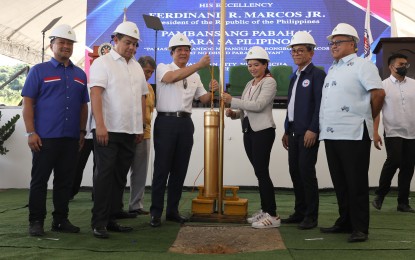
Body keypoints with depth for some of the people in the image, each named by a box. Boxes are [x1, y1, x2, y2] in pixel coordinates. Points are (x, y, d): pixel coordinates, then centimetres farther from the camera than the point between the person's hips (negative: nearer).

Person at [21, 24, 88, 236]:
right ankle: (36, 221, 11)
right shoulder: (39, 70, 1)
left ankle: (61, 220, 19)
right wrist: (31, 133, -11)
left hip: (71, 138, 4)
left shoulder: (80, 74, 14)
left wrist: (82, 132, 10)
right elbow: (28, 103, -4)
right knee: (39, 179, 2)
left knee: (65, 181, 9)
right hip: (45, 137, -4)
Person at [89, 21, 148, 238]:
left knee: (120, 176, 8)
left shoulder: (137, 67, 17)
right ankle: (98, 222, 3)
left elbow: (142, 97, 19)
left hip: (130, 131, 6)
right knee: (104, 175, -4)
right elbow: (95, 94, -13)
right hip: (108, 130, -6)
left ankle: (111, 219, 16)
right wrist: (100, 125, -22)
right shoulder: (102, 63, -3)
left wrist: (141, 127, 13)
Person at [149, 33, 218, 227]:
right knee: (162, 168, -3)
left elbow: (203, 99, 17)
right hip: (166, 121, -5)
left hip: (185, 123, 5)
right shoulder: (163, 68, 2)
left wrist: (212, 90, -5)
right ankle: (156, 213, 5)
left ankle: (172, 211, 19)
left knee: (180, 169, 8)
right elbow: (173, 77, -20)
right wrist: (199, 65, -24)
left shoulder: (195, 76, 18)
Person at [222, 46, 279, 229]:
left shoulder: (269, 82, -6)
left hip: (263, 131, -8)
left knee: (262, 172, -9)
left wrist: (232, 101, -18)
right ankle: (265, 210, 19)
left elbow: (258, 105, -19)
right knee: (259, 172, 11)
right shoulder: (250, 84, 18)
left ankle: (272, 216, -4)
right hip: (249, 131, 8)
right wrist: (234, 113, -2)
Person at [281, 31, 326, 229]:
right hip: (293, 132, 8)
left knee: (306, 172, -6)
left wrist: (313, 130, -21)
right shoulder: (294, 78, 20)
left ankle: (311, 216, 4)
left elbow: (320, 105, -14)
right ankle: (299, 212, 19)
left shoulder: (317, 75, -5)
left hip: (308, 132, -8)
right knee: (295, 172, 9)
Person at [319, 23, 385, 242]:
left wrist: (369, 118, -2)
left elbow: (378, 93, -14)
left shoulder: (362, 65, -5)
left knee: (356, 183, -2)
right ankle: (345, 222, 24)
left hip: (353, 134, -8)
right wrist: (324, 127, 16)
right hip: (331, 134, 8)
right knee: (339, 182, 13)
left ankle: (360, 228, 7)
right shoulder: (333, 69, 19)